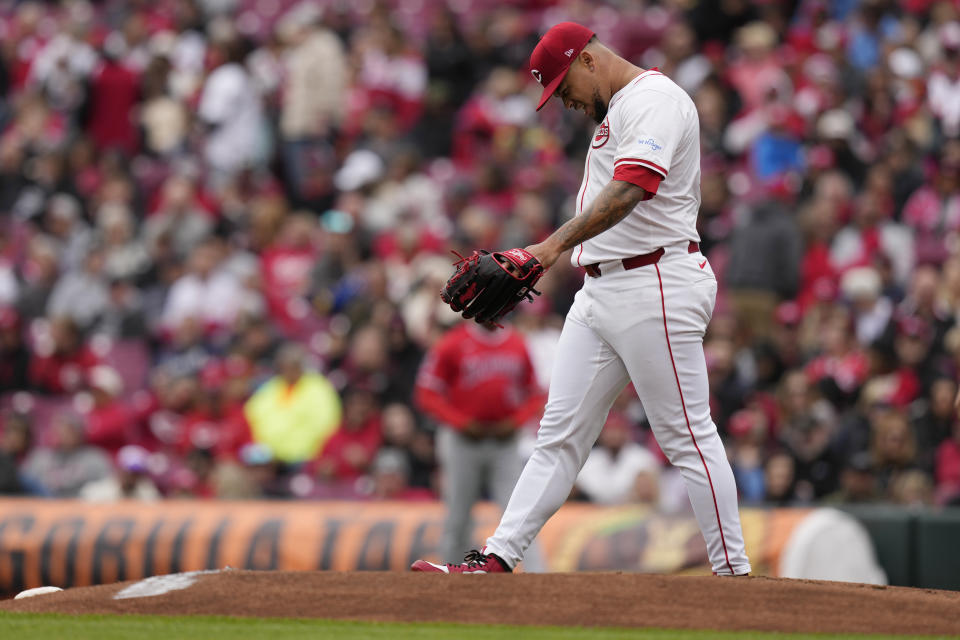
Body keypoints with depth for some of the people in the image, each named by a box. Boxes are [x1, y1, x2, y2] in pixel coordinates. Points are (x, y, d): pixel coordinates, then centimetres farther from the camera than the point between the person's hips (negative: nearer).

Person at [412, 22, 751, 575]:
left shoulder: (655, 100, -13)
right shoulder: (615, 111, 20)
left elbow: (627, 191, -28)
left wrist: (557, 245, -38)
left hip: (656, 287, -10)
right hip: (601, 290, 10)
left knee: (689, 437, -6)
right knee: (560, 435, 5)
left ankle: (734, 569, 1)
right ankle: (497, 560, 3)